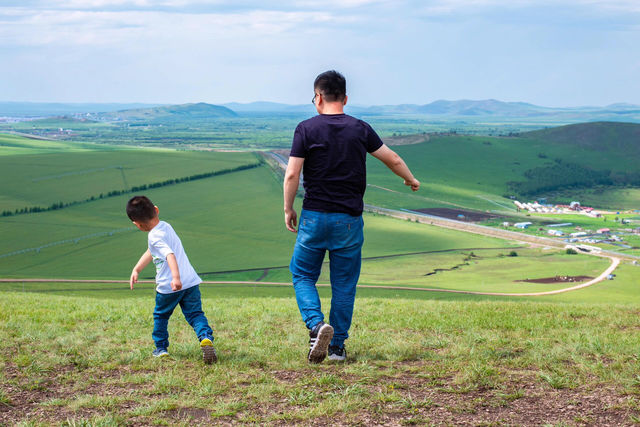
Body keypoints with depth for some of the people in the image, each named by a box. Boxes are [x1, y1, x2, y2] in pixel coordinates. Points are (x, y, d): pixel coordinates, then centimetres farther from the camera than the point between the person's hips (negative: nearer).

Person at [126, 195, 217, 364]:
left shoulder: (155, 237, -15)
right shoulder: (166, 226, 13)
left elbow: (170, 255, -31)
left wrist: (176, 278, -43)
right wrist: (136, 270, 24)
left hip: (168, 287, -6)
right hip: (191, 281, 6)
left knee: (160, 316, 17)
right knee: (195, 314, 4)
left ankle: (161, 348, 28)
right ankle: (206, 338, -22)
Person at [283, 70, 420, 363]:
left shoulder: (307, 129, -5)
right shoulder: (360, 129, 3)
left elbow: (292, 175, -9)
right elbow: (393, 159, 12)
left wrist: (288, 209, 4)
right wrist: (411, 180, 31)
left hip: (314, 217, -2)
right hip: (349, 220, 2)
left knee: (303, 275, 12)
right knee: (344, 284, 10)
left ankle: (317, 325, -12)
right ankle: (337, 346, 15)